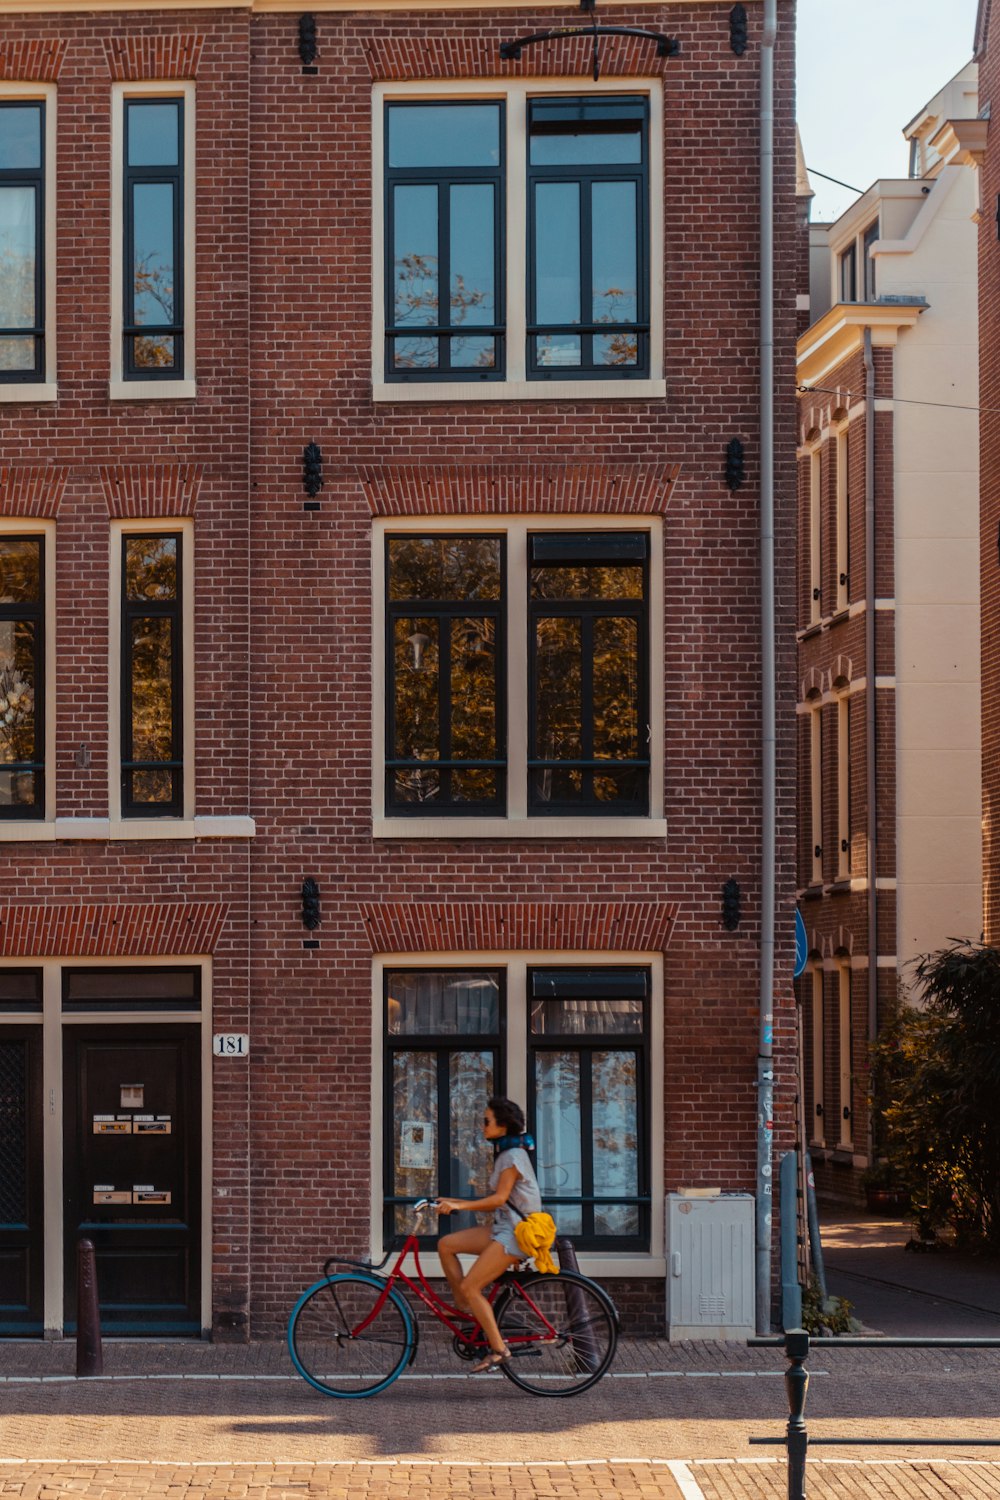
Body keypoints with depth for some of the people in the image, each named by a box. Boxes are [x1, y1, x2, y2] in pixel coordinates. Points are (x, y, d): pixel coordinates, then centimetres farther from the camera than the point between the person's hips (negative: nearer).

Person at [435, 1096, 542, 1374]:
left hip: (515, 1233, -10)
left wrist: (459, 1206, -26)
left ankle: (498, 1349, -11)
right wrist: (454, 1202, 13)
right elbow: (495, 1200, 16)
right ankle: (464, 1307, 7)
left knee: (470, 1287, -15)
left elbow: (499, 1198, -21)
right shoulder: (505, 1155, 17)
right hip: (504, 1227, 10)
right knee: (446, 1244, 3)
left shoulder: (513, 1156, -13)